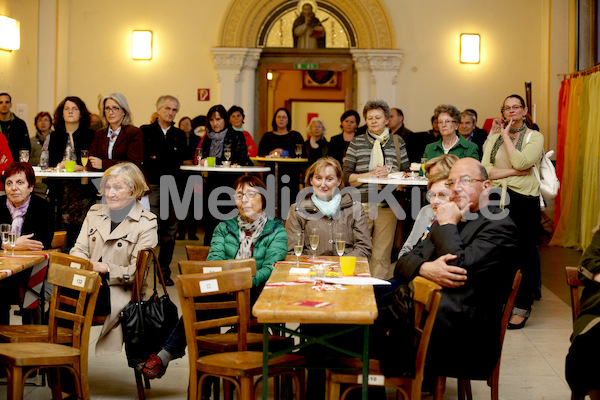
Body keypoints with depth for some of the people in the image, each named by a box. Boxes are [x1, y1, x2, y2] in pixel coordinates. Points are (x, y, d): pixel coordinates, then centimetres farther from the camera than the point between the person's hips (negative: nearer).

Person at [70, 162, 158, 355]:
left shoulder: (147, 223, 1)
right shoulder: (94, 212, 18)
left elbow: (137, 273, -5)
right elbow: (79, 250, 12)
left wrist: (104, 268, -18)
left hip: (121, 292, -4)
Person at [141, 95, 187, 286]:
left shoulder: (179, 135, 17)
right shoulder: (145, 131, 9)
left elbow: (178, 159, 4)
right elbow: (141, 156, -3)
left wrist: (156, 157, -3)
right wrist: (168, 156, -6)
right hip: (152, 185, -3)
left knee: (170, 229, 5)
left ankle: (164, 271, 13)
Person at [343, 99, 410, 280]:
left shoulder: (398, 142, 11)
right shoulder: (356, 143, 7)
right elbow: (347, 177, 2)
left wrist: (389, 174, -8)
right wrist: (371, 174, -10)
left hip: (387, 206, 1)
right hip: (361, 205, -1)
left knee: (382, 256, -1)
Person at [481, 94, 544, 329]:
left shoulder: (535, 137, 2)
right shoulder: (494, 138, 13)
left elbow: (520, 162, -16)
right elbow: (484, 170, 0)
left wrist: (506, 135, -8)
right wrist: (514, 171, -11)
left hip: (523, 200, -3)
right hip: (497, 200, 4)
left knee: (525, 253, 0)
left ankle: (522, 307, 10)